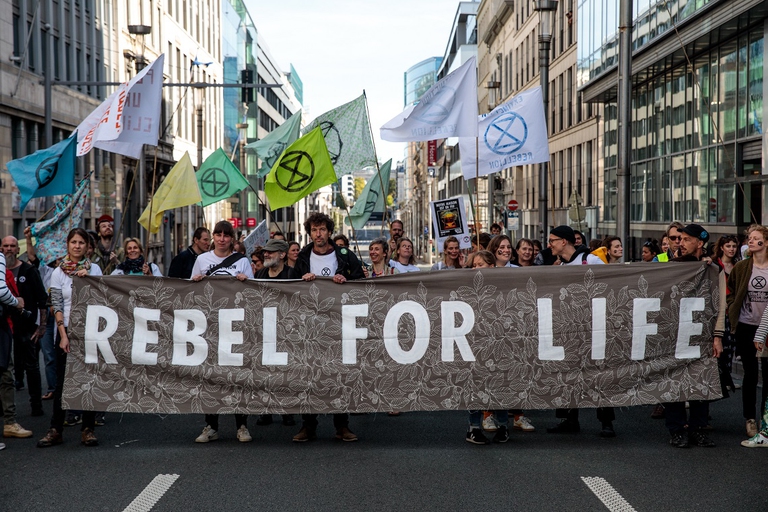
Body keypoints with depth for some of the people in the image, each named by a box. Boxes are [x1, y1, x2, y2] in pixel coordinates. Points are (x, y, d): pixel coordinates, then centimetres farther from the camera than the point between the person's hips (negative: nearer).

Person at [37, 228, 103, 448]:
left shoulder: (94, 269, 7)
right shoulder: (59, 272, 3)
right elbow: (57, 306, -1)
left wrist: (88, 279, -10)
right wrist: (63, 335, -10)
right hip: (68, 330, -1)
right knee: (63, 381, 0)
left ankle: (88, 429, 7)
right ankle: (55, 430, 6)